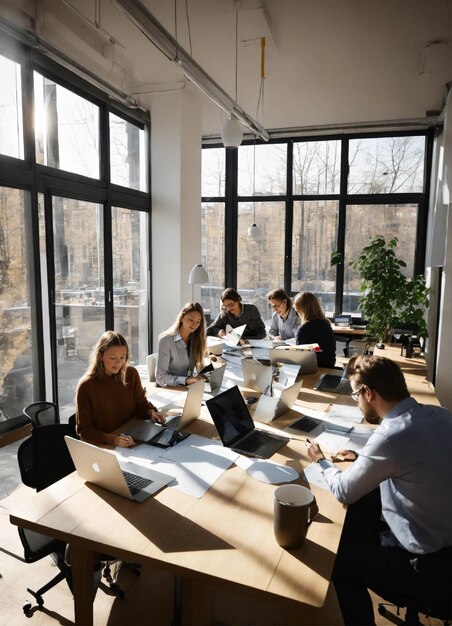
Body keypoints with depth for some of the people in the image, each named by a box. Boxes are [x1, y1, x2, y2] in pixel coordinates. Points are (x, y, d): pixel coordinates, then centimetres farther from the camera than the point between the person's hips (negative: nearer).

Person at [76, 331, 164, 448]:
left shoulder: (131, 374, 1)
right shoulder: (86, 386, -11)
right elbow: (84, 429, -9)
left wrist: (151, 412, -7)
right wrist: (111, 439, -25)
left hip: (130, 441, 5)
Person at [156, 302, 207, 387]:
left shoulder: (197, 339, 6)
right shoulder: (166, 340, -12)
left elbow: (199, 368, 5)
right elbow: (160, 377, -15)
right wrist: (185, 380, -27)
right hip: (168, 389, -5)